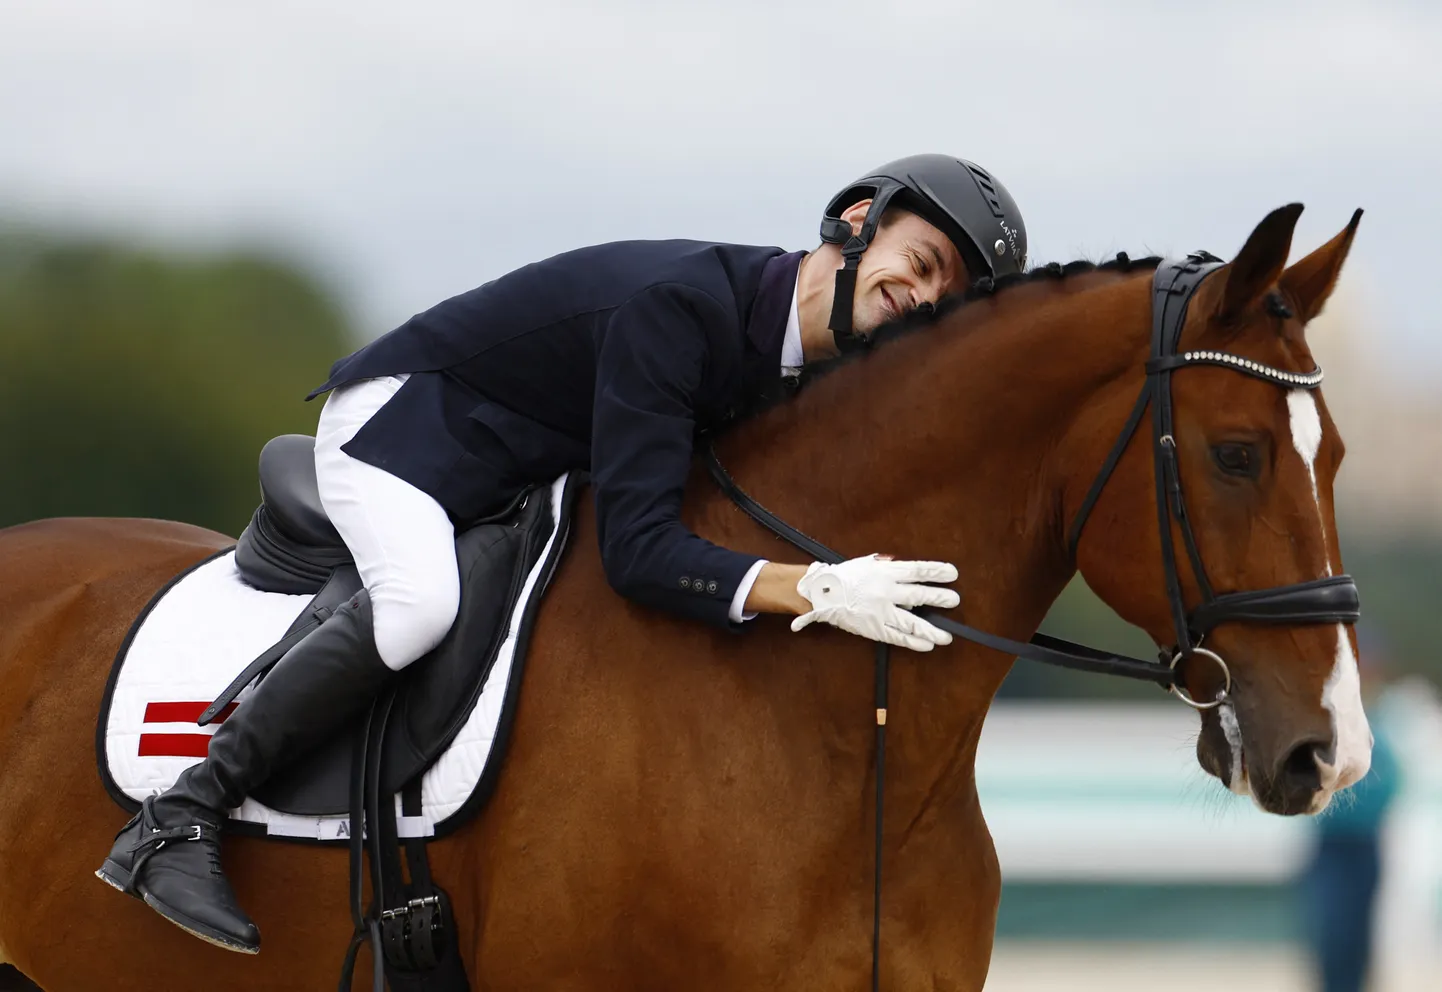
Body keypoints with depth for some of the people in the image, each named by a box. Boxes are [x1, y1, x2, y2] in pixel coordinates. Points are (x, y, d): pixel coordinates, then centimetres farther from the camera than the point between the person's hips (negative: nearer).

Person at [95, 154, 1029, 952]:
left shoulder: (813, 352, -8)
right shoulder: (681, 304, -34)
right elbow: (638, 548, -39)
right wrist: (814, 592, -49)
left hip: (515, 477, 10)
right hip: (403, 416, -10)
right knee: (421, 598, -36)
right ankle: (180, 820, -30)